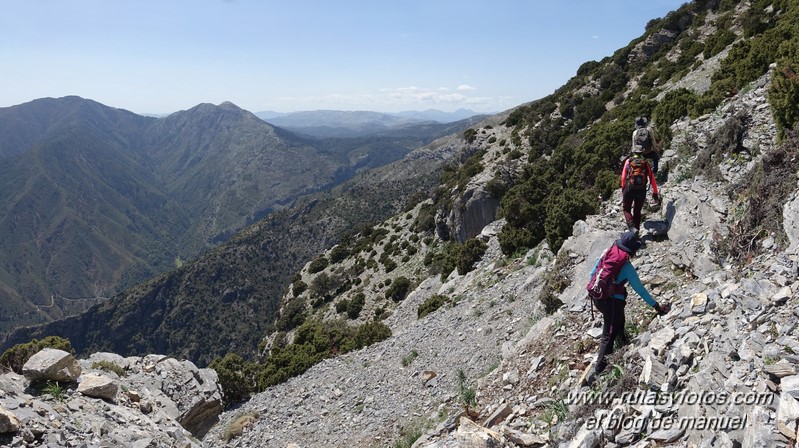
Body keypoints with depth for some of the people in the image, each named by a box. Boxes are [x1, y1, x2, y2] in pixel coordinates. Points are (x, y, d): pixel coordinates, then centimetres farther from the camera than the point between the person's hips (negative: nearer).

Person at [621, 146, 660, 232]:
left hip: (629, 189, -2)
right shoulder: (645, 163, 10)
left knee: (626, 209, 9)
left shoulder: (628, 161, 6)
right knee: (637, 211, 18)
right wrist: (655, 193, 9)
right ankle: (636, 230, 16)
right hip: (642, 191, 2)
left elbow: (623, 177, 2)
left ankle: (632, 227, -13)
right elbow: (652, 179, 7)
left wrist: (623, 189, 11)